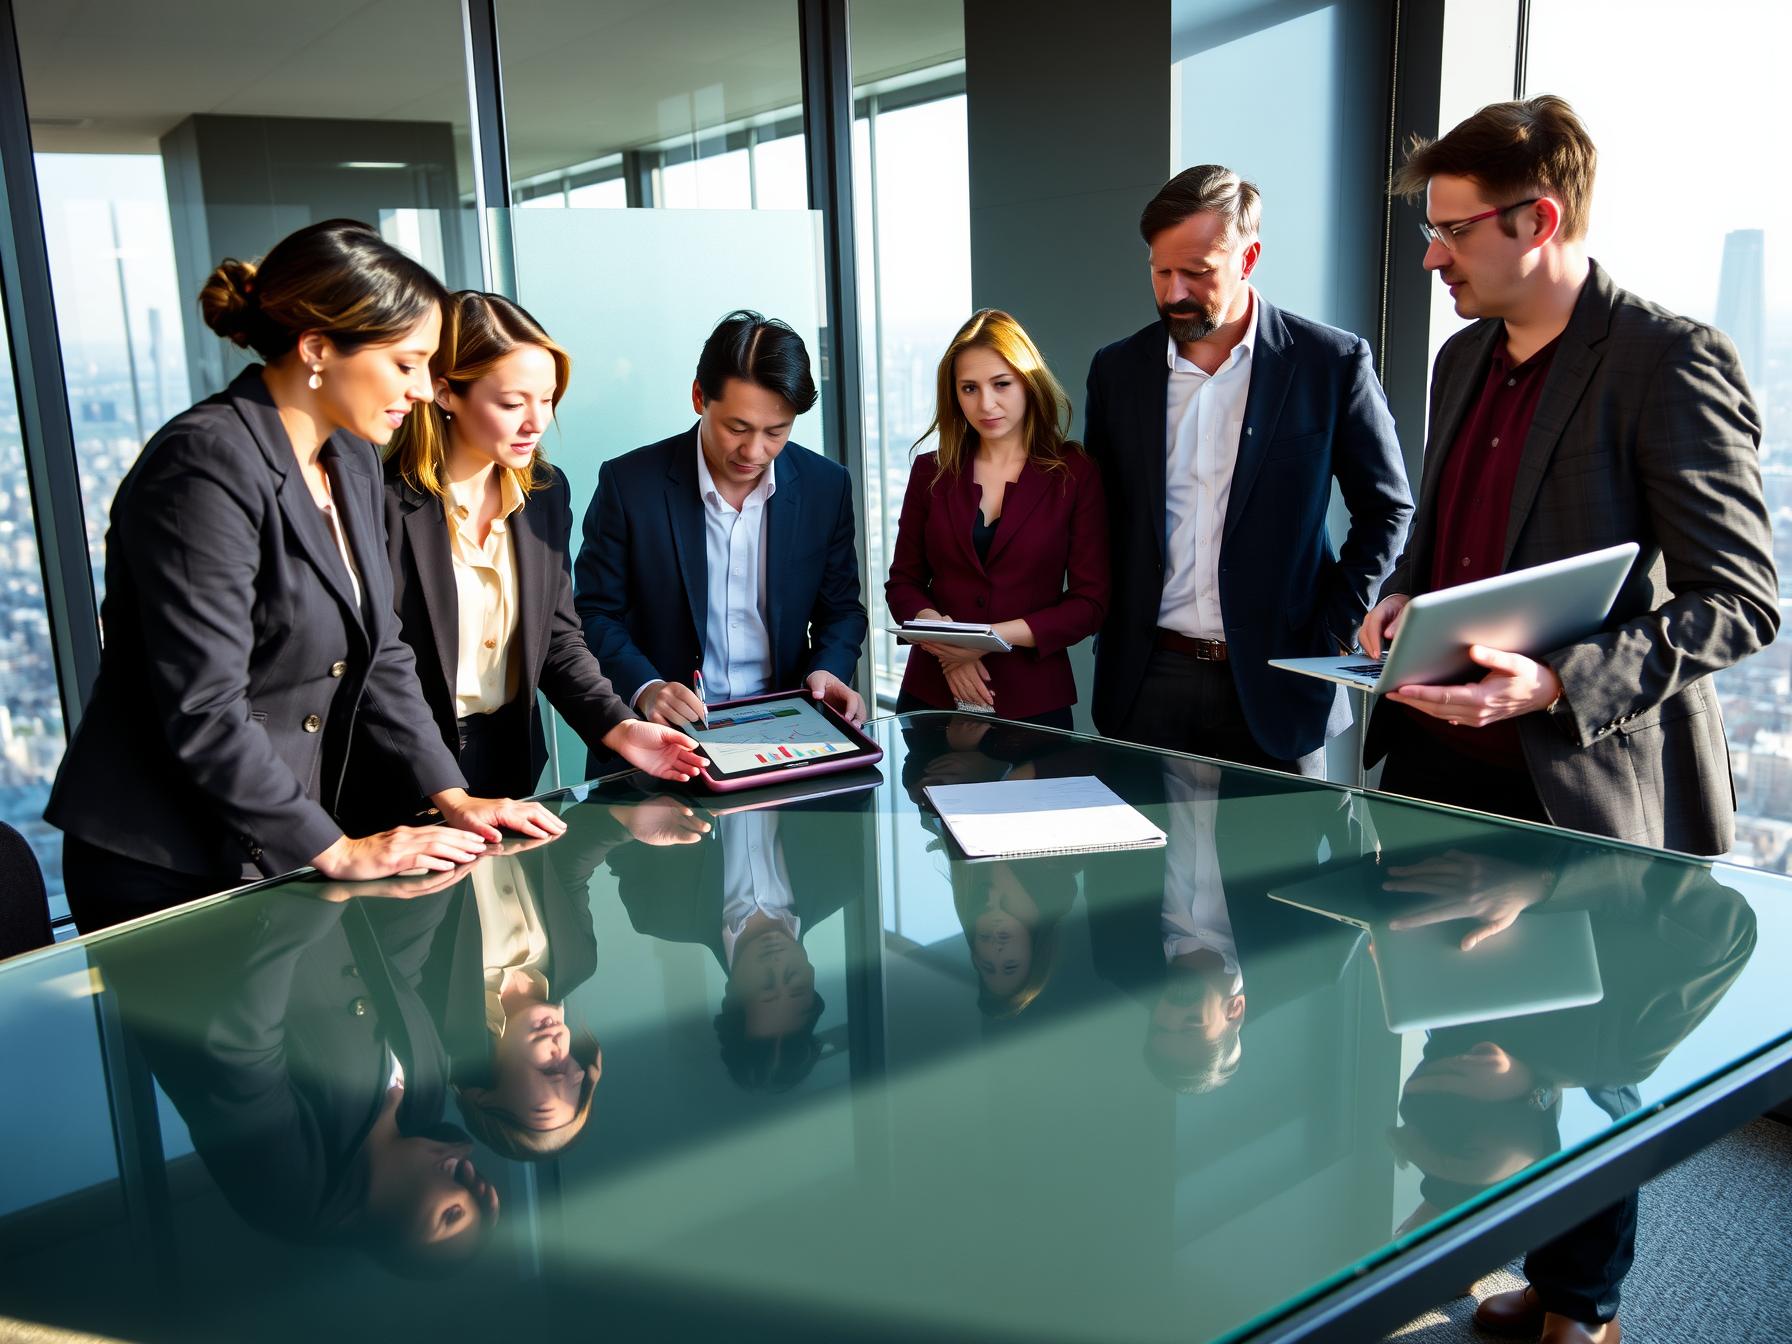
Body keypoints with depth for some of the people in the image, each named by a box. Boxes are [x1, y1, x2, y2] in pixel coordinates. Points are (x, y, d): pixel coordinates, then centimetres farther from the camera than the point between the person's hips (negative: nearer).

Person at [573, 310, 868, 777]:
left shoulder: (827, 486, 0)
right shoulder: (629, 483, -7)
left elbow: (841, 610, 12)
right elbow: (594, 613, -1)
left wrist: (828, 670, -9)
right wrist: (645, 688, -19)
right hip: (662, 733, -1)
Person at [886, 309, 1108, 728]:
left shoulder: (1075, 473, -3)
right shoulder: (932, 471, 4)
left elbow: (1090, 603, -5)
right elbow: (903, 582, 7)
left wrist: (995, 635, -17)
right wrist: (949, 646, -12)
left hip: (1031, 704, -2)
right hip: (931, 697, 2)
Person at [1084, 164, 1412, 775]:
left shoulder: (1331, 361, -3)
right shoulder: (1117, 368, 5)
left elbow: (1387, 508, 3)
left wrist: (1333, 629, -4)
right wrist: (1110, 627, 5)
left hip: (1276, 685, -2)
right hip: (1146, 681, 2)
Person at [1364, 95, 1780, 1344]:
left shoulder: (1670, 360, -14)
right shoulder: (1466, 357, 10)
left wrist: (1556, 684, -28)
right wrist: (1406, 596, 1)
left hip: (1578, 784, -7)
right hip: (1440, 765, 7)